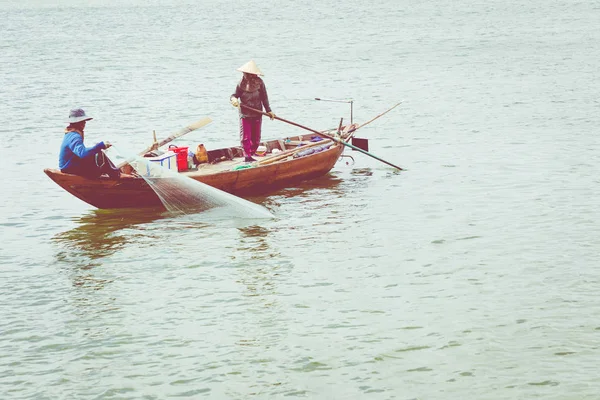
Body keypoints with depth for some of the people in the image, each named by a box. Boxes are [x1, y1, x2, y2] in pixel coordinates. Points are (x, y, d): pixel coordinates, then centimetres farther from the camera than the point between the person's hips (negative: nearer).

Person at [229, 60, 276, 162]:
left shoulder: (259, 83, -5)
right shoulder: (241, 84, -4)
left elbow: (264, 98, 0)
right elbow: (235, 95, -2)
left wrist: (268, 111, -2)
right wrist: (233, 99, -26)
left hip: (257, 114, 1)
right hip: (245, 115, -1)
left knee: (256, 137, 7)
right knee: (245, 137, -6)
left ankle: (252, 153, 18)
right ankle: (247, 155, -4)